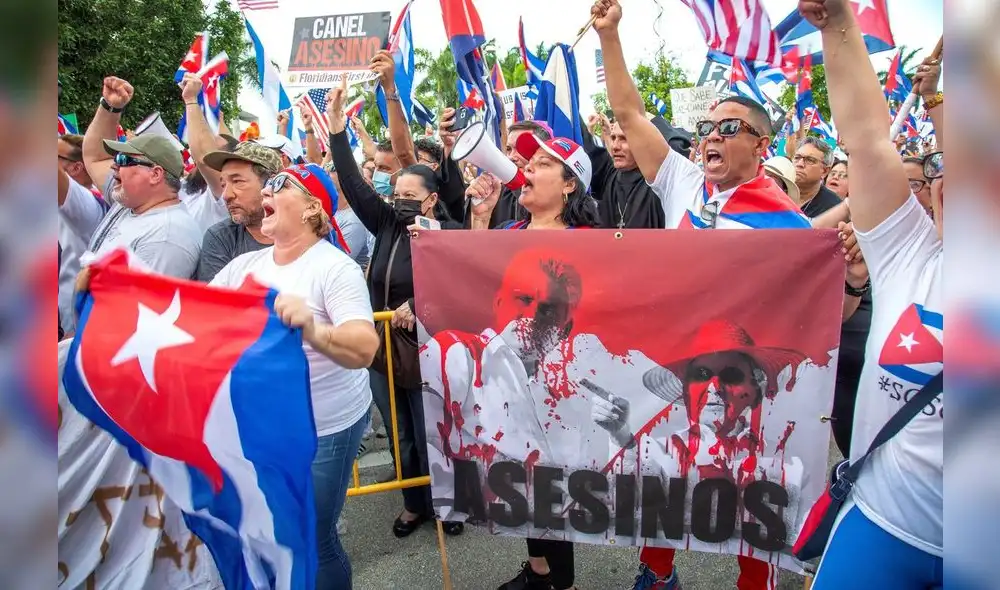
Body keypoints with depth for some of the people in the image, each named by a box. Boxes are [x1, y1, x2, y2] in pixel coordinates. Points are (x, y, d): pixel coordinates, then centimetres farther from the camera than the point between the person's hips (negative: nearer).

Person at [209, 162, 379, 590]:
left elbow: (364, 350, -29)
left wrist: (312, 331, -47)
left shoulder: (335, 268, -17)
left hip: (323, 428, -6)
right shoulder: (244, 265, 4)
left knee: (314, 542, 7)